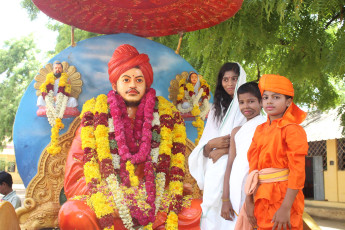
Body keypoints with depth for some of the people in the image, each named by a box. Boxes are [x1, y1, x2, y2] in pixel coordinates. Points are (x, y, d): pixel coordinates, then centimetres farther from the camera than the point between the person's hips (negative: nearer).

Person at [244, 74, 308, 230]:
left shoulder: (292, 130, -9)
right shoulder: (260, 130, 9)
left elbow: (297, 171, -15)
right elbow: (253, 167, 9)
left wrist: (286, 208, -20)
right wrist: (249, 201, 5)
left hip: (284, 196, -5)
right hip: (262, 198, 5)